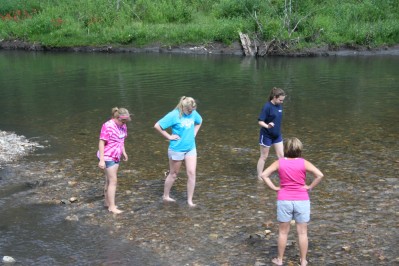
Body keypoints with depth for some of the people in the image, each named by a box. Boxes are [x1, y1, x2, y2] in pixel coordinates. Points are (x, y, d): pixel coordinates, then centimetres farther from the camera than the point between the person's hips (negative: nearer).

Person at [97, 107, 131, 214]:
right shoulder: (108, 126, -20)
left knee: (109, 180, 16)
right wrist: (101, 160, -22)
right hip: (107, 157, -7)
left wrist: (123, 152, 20)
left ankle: (107, 202, 27)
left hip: (116, 157, 8)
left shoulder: (123, 126, 3)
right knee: (113, 181, -6)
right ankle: (112, 206, 1)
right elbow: (101, 143, -20)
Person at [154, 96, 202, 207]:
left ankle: (190, 200, 6)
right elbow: (157, 126, -19)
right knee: (173, 174, 11)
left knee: (191, 173, -3)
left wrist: (194, 133, 7)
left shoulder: (193, 113, -2)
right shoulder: (174, 115, -19)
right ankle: (166, 196, 31)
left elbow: (199, 122, 21)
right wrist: (169, 136, -16)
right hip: (177, 149, -4)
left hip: (191, 148, 5)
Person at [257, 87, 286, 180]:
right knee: (264, 157, 5)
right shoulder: (267, 107, -20)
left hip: (277, 135, 6)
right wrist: (267, 126, -40)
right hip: (266, 135, -6)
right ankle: (259, 177, 17)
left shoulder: (279, 106, 1)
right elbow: (260, 121, -22)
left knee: (281, 155, 6)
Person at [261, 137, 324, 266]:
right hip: (302, 201, 0)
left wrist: (274, 187, -4)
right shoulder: (304, 163, -8)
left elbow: (264, 175, -11)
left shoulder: (279, 162, -6)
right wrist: (310, 187, -6)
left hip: (284, 201, 1)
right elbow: (319, 175, -18)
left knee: (283, 232, 14)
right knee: (302, 232, 11)